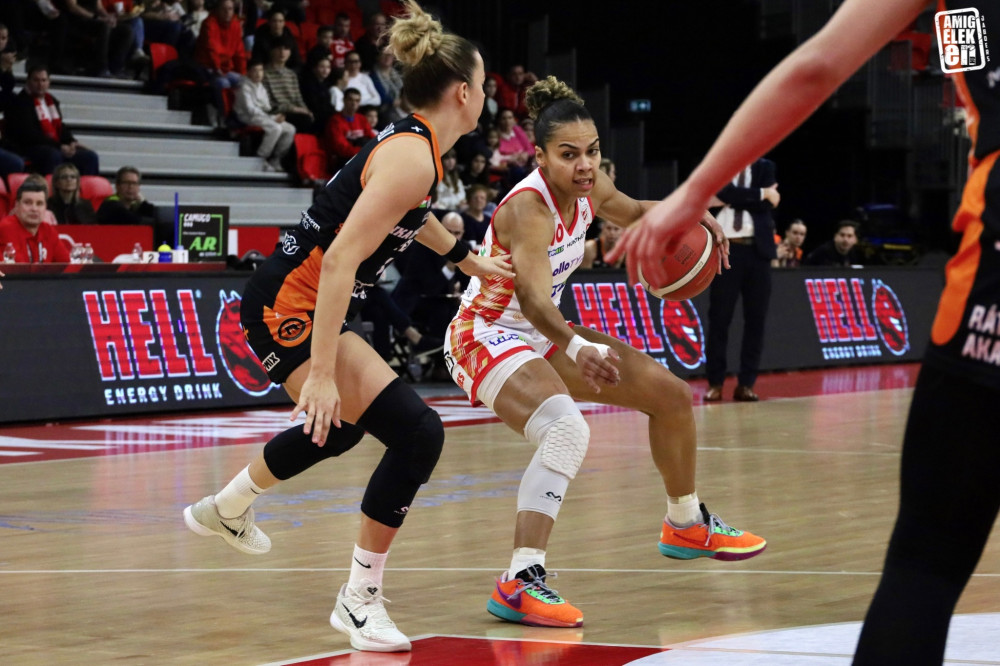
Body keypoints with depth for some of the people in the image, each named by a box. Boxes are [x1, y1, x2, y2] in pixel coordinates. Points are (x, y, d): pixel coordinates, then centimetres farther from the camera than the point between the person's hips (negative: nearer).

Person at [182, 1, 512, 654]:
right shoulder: (413, 157, -22)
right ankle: (360, 600, -6)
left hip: (289, 303, 11)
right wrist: (322, 374, -32)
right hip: (290, 310, -11)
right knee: (417, 432, -17)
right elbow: (340, 262, -30)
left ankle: (225, 509, 56)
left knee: (338, 425, 33)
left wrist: (467, 258, 41)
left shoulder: (414, 144, 7)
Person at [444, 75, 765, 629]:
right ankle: (519, 584, -37)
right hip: (486, 336, -9)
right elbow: (532, 296, -44)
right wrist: (577, 347, -64)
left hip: (542, 335, 9)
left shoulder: (589, 186, -6)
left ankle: (686, 527, 35)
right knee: (567, 430, -36)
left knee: (670, 395, 12)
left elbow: (629, 212, 17)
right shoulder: (529, 208, -30)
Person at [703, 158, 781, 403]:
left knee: (755, 318, 1)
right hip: (726, 248, -2)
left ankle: (746, 384, 7)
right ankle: (715, 382, 6)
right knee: (719, 317, -1)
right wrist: (762, 194, -8)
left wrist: (737, 199, -9)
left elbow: (766, 205, -6)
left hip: (757, 249, 2)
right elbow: (727, 193, -13)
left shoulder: (765, 168, 10)